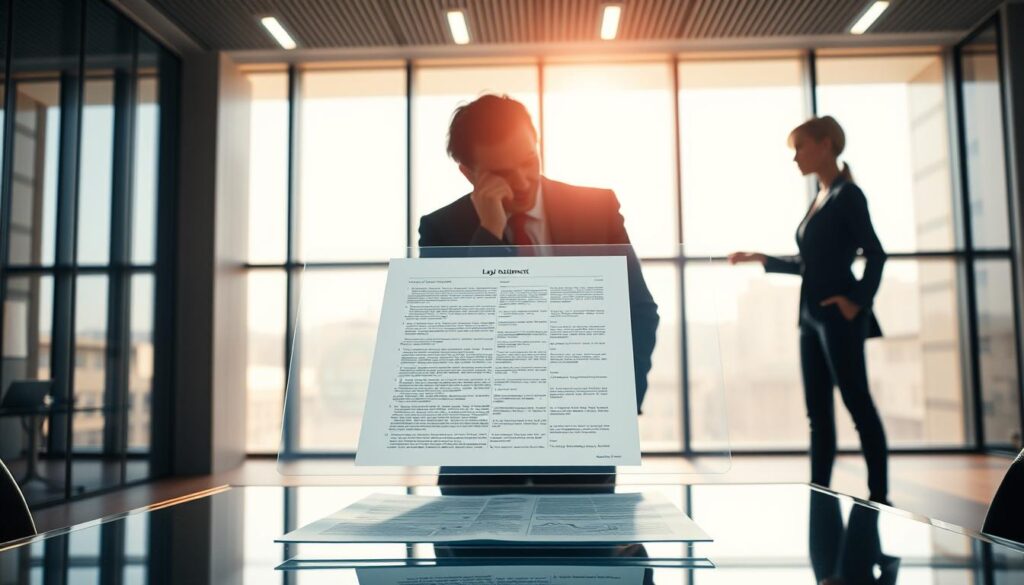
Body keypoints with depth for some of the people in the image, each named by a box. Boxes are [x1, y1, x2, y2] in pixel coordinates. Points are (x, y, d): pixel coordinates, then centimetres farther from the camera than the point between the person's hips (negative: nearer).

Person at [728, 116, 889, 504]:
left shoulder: (847, 195, -7)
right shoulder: (820, 199, 16)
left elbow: (875, 254, -13)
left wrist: (858, 301, -16)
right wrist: (760, 259, 19)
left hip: (838, 316, -9)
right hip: (812, 315, 9)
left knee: (857, 404, -4)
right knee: (818, 410, 9)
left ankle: (879, 496, 3)